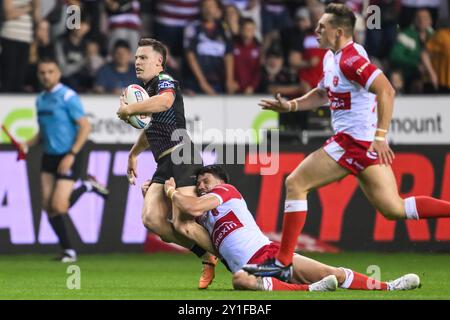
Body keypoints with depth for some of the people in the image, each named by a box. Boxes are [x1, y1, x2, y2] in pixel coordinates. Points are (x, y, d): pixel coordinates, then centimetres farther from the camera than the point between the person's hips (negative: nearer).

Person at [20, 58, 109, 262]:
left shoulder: (68, 97, -12)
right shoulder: (40, 100, 11)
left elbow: (85, 127, -16)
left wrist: (71, 155, -21)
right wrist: (27, 145, 4)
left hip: (69, 156, -7)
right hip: (49, 155, 7)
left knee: (58, 206, -14)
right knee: (47, 205, -1)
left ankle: (87, 186, 13)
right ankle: (68, 251, 10)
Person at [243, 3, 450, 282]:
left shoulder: (350, 59, -17)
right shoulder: (331, 58, 14)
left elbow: (386, 90, -27)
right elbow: (323, 93, 31)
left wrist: (380, 136, -30)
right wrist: (290, 105, 17)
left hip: (355, 141, -10)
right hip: (364, 144, 10)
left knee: (295, 184, -5)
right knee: (394, 209, 8)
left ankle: (283, 263, -3)